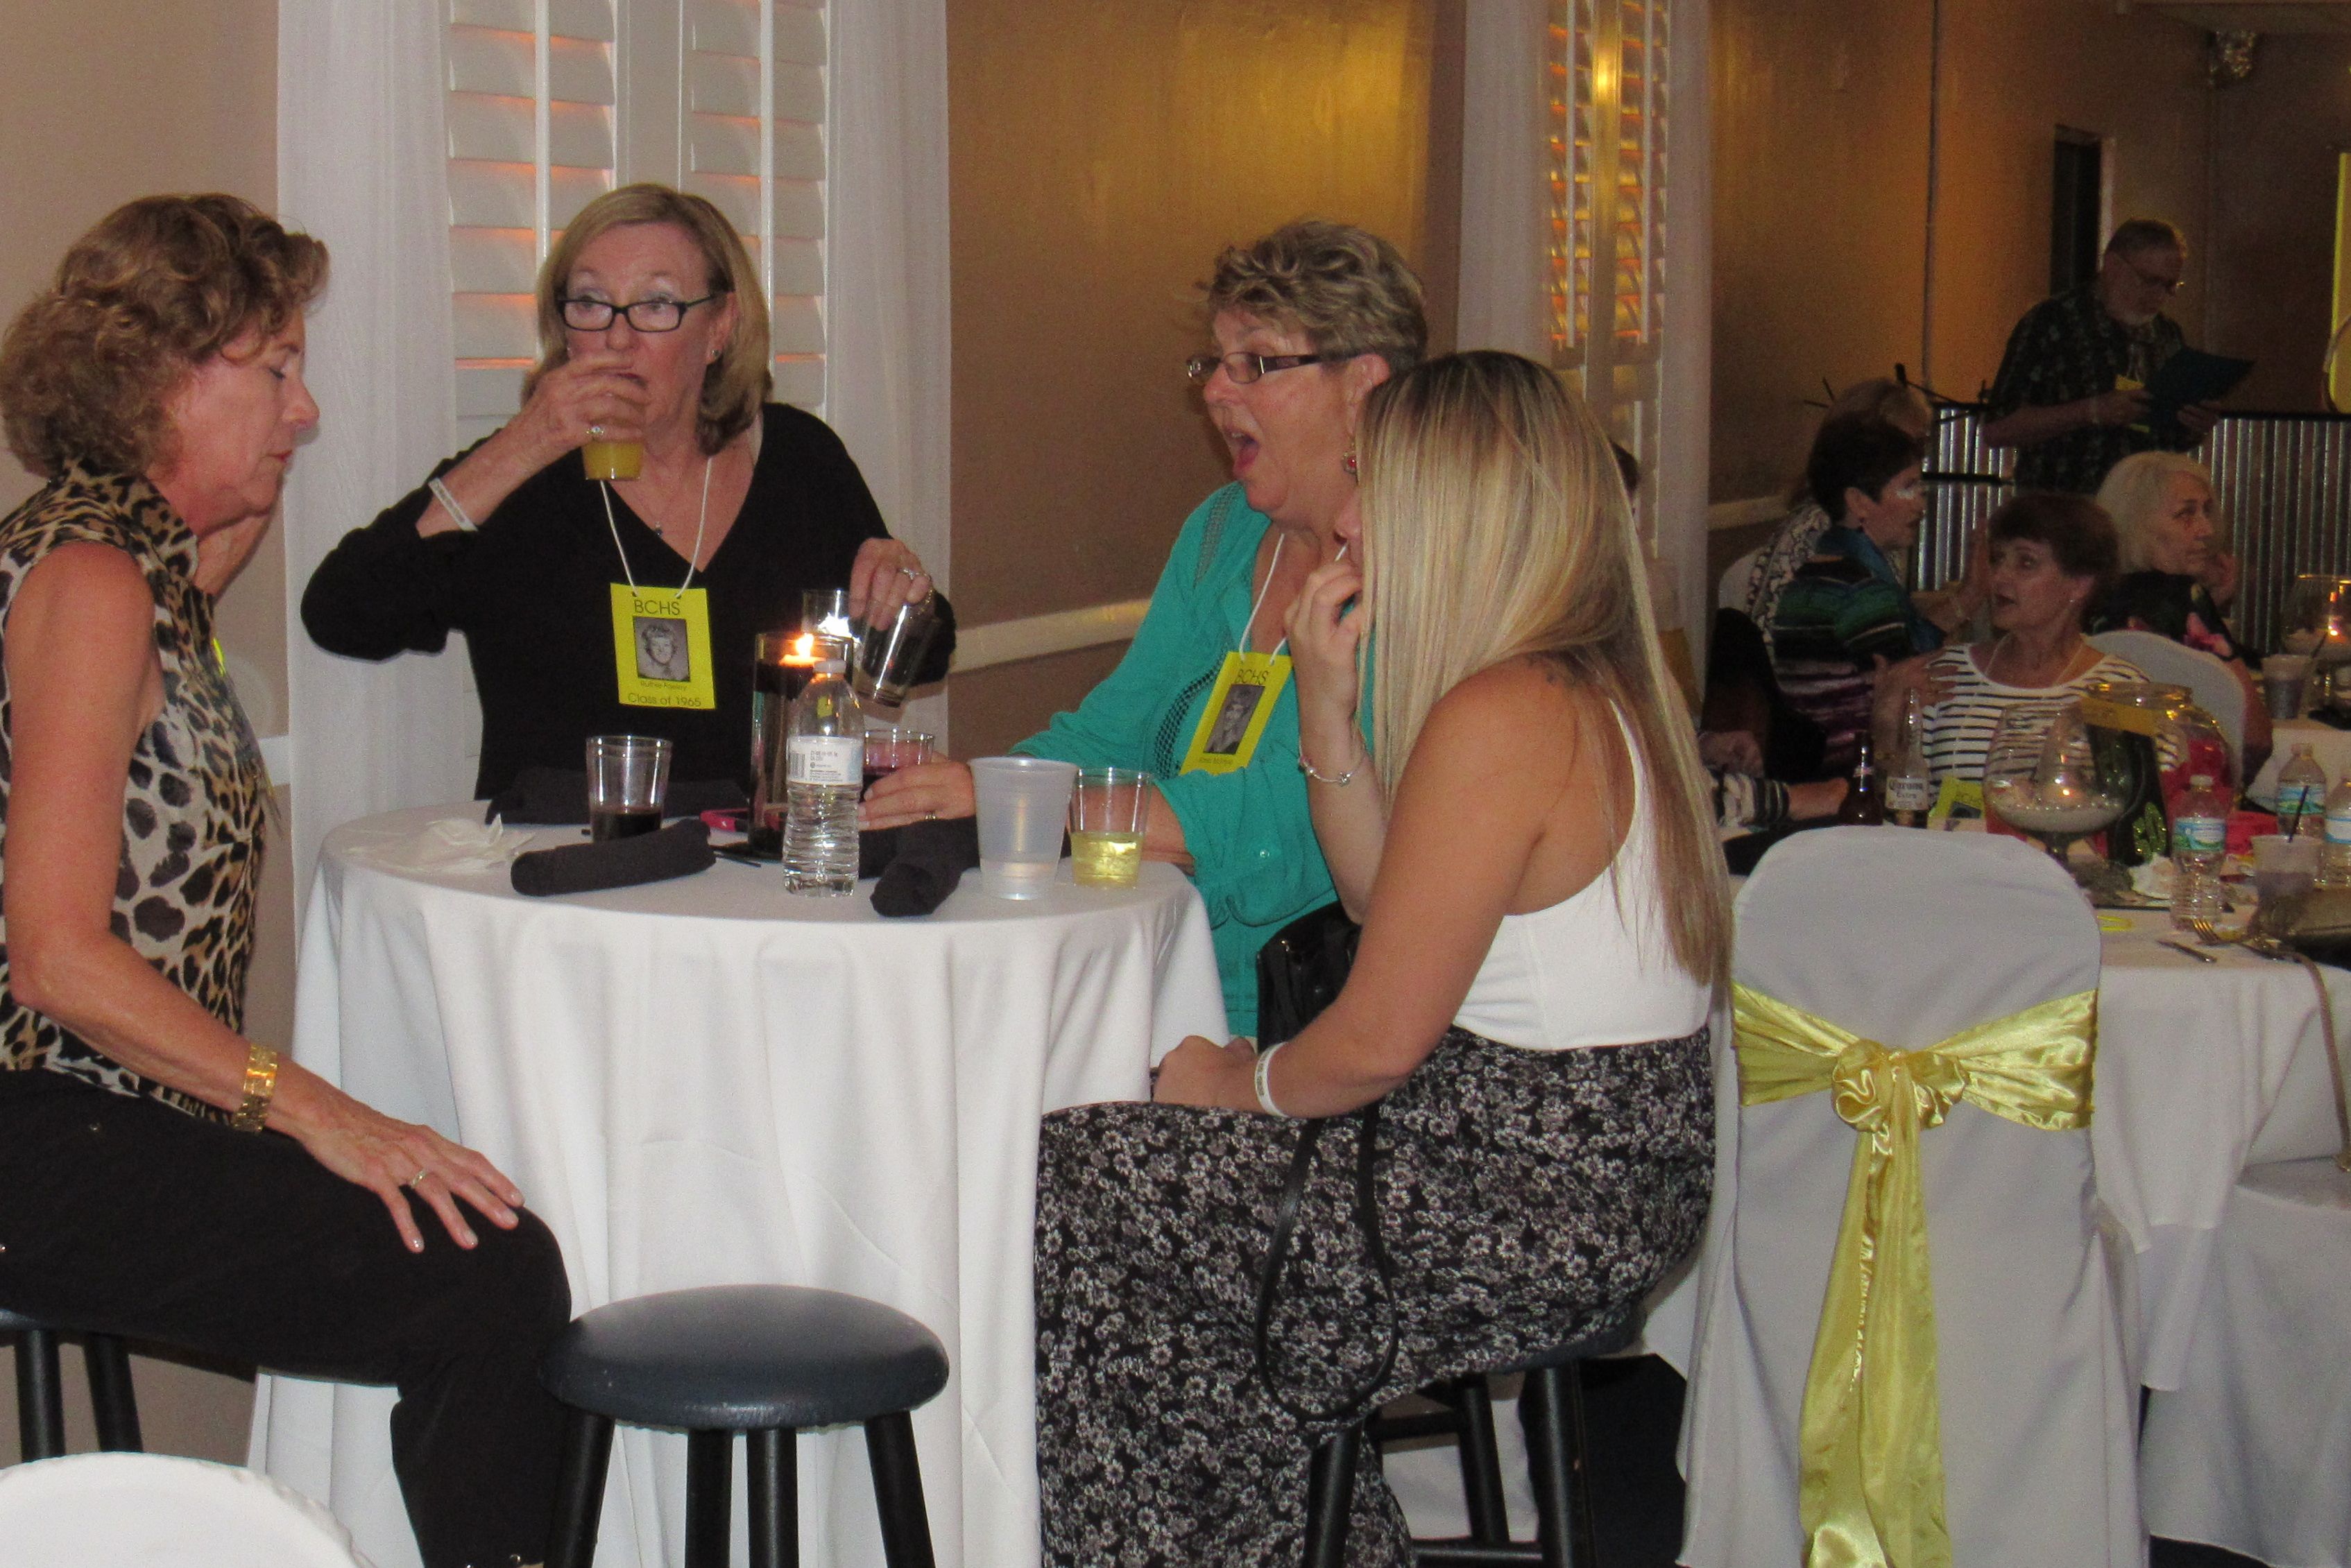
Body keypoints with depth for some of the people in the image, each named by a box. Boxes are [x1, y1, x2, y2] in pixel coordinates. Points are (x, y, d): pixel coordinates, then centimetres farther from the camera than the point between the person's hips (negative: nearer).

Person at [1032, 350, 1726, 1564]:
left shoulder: (1500, 720, -23)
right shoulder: (1597, 687, 8)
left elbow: (1380, 1042, -21)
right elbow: (1390, 902, 12)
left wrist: (1240, 1082, -2)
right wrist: (1327, 704, 3)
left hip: (1524, 1211, -10)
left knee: (1065, 1199, 1)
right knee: (1135, 1166, 19)